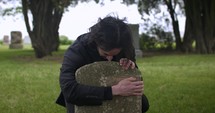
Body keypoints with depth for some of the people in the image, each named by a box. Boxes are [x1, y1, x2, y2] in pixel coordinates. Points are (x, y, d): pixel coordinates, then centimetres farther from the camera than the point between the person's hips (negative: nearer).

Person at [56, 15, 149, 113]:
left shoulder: (125, 48, -24)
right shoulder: (76, 51, -37)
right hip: (83, 93, -3)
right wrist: (114, 90, -59)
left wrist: (132, 67, -36)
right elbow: (69, 90, -53)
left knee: (143, 104, -13)